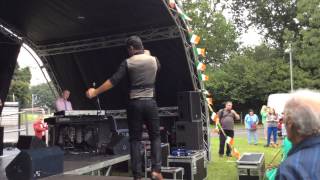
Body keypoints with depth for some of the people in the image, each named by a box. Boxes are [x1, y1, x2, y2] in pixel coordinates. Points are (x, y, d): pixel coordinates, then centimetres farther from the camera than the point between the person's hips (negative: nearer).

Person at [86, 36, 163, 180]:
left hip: (135, 104, -1)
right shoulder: (154, 60, 5)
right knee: (155, 136, 13)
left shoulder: (128, 63, -2)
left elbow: (113, 81, -8)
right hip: (150, 103, 2)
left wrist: (95, 92, -1)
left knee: (135, 139, 6)